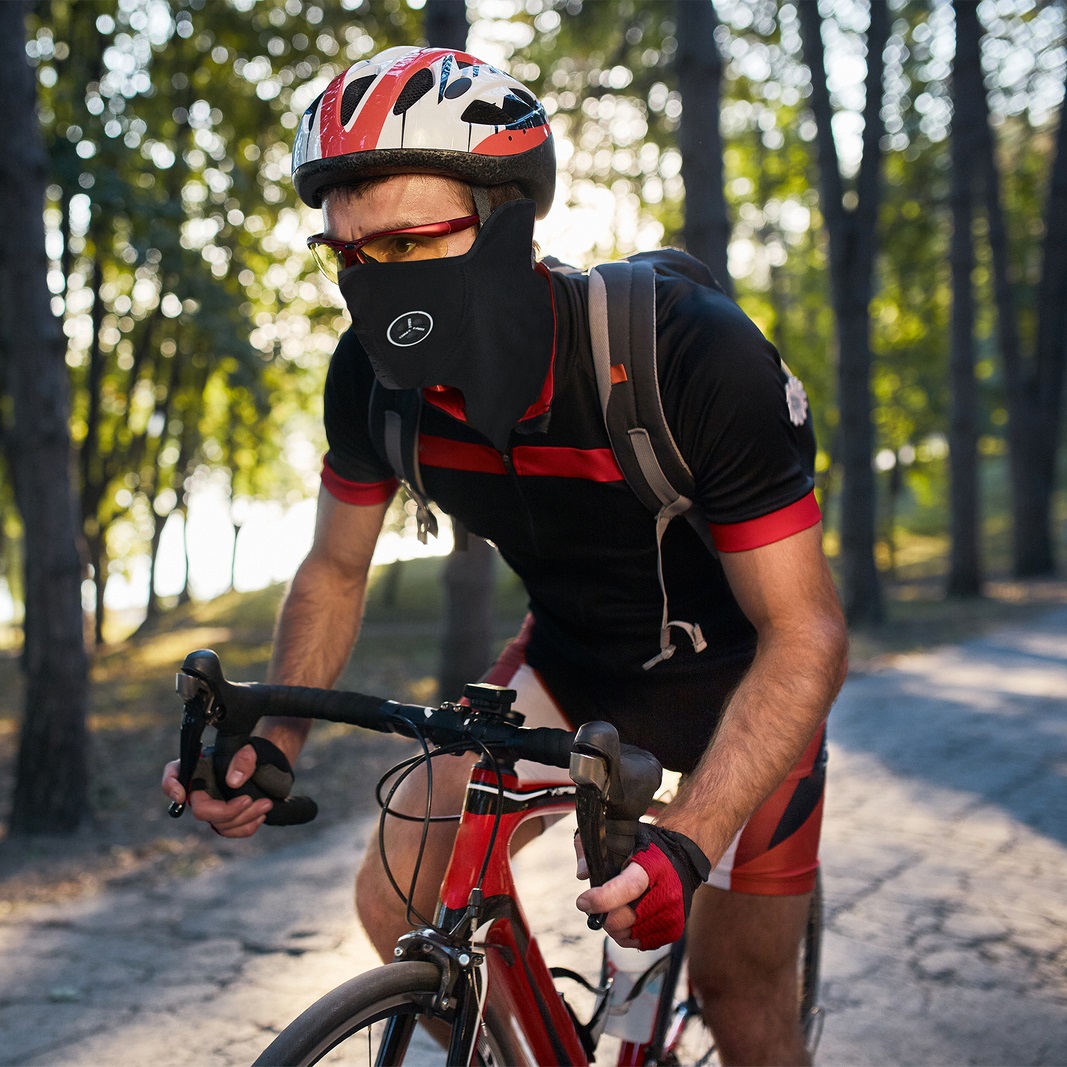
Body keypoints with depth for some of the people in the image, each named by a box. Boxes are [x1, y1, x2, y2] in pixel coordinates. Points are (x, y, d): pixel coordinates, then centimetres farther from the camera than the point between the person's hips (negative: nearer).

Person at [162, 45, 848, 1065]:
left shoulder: (693, 355, -34)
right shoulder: (375, 382, -20)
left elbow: (804, 634, -31)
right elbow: (335, 573, -1)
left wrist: (687, 841, -44)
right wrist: (270, 740, -19)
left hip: (736, 673, -4)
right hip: (570, 659, 4)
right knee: (397, 902, -6)